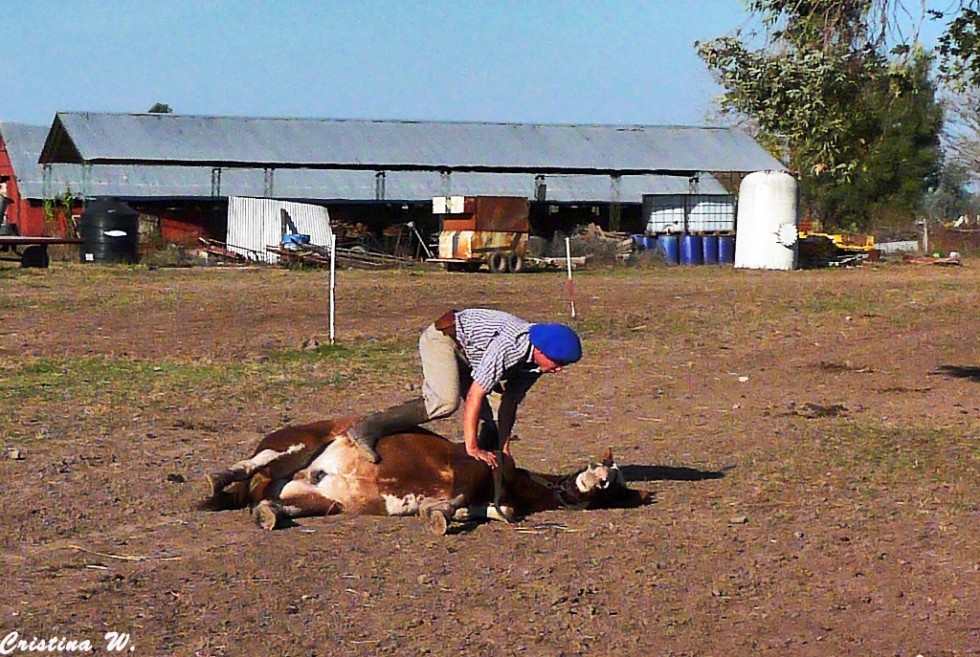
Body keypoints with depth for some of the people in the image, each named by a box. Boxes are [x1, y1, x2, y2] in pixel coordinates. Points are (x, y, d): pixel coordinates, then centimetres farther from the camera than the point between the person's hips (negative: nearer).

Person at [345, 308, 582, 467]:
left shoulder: (536, 358, -8)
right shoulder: (509, 345, -35)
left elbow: (510, 402, 1)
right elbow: (474, 395, -34)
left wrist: (504, 447, -1)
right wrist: (471, 447, -30)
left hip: (466, 354, 9)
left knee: (496, 412, 0)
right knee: (446, 402, -31)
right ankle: (367, 428, -35)